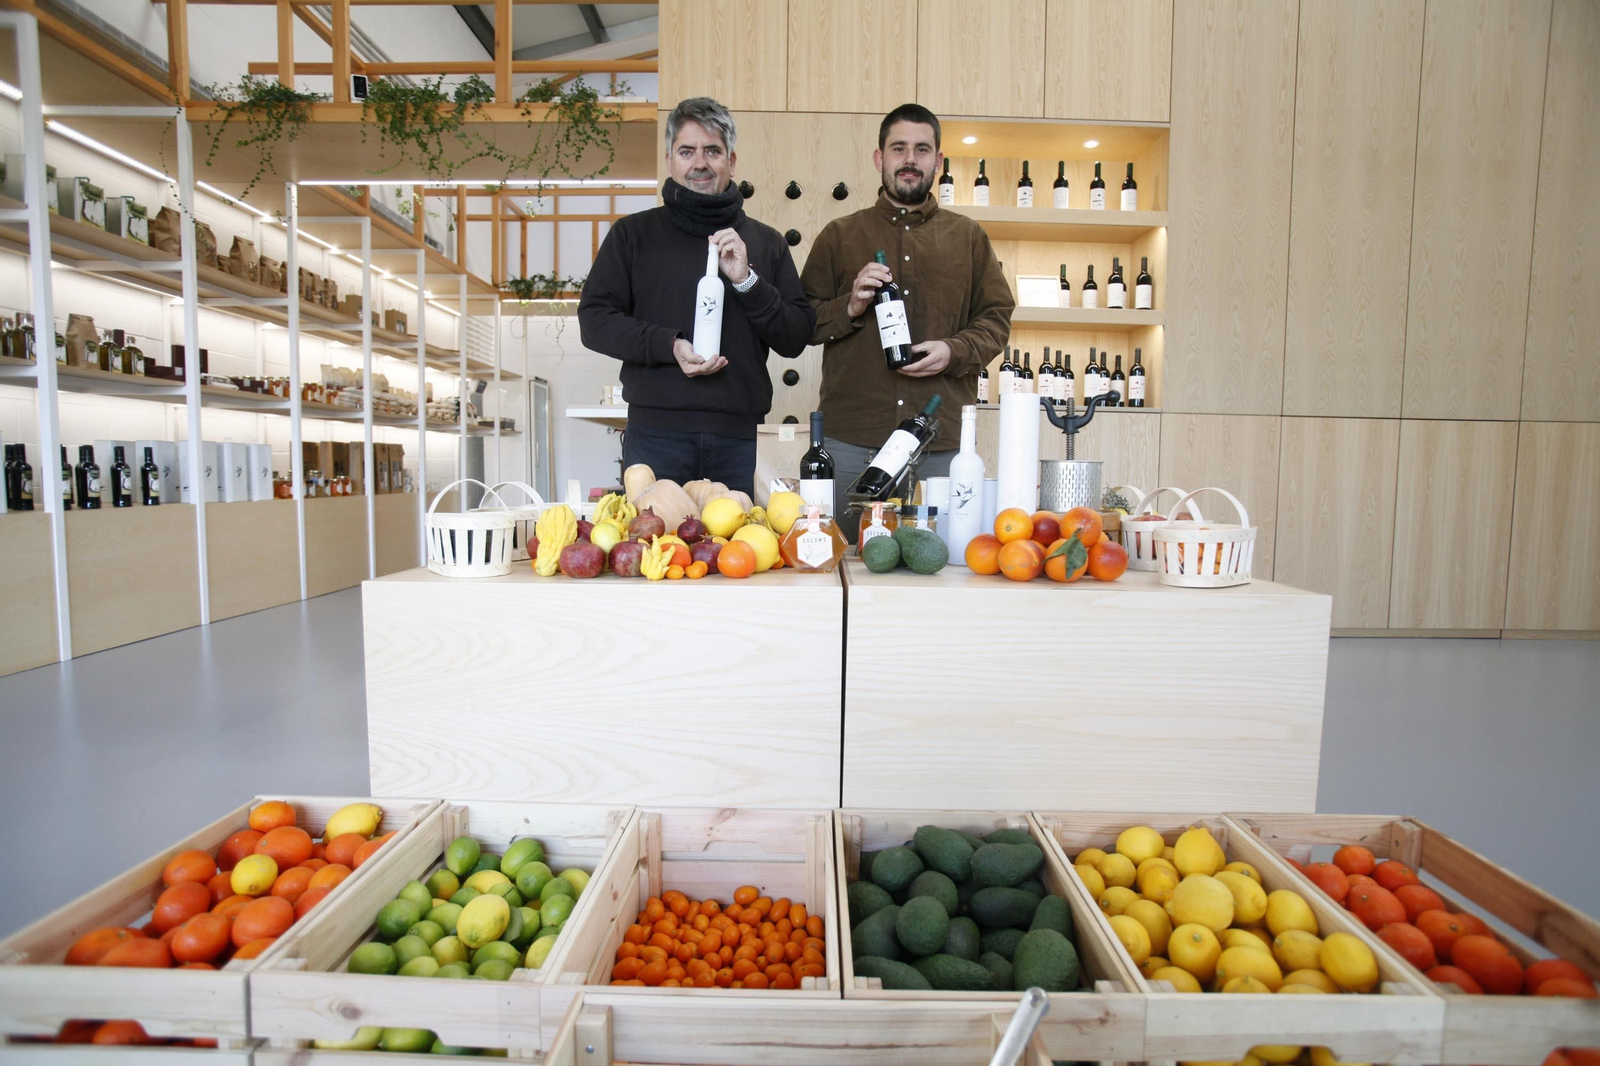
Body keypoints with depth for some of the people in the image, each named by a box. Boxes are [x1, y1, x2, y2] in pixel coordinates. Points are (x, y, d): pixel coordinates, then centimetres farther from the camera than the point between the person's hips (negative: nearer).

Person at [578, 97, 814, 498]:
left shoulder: (766, 242, 12)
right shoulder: (633, 234, 9)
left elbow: (796, 339, 6)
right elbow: (594, 320, 3)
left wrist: (747, 281, -9)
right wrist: (669, 346, -12)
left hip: (737, 438, 2)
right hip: (656, 434, -1)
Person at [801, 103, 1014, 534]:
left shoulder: (968, 236, 15)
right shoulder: (839, 236, 12)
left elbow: (997, 317, 13)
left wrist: (954, 351, -7)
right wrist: (849, 308, -10)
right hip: (852, 438, 0)